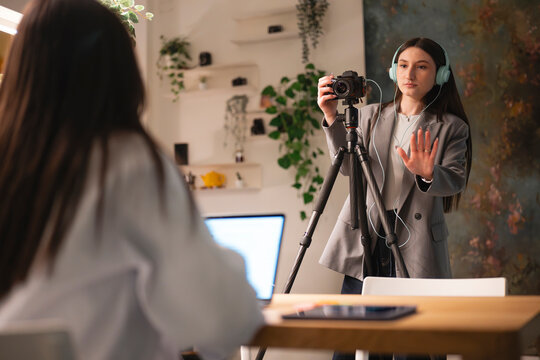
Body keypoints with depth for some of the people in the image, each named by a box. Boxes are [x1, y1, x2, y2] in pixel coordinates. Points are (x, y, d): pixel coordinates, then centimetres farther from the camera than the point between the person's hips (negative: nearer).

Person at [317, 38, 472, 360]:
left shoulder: (451, 127, 6)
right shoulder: (370, 115, 13)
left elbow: (456, 180, -7)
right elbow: (348, 165, 1)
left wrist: (428, 174, -29)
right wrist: (332, 118, -12)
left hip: (416, 248, -1)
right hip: (365, 240, 2)